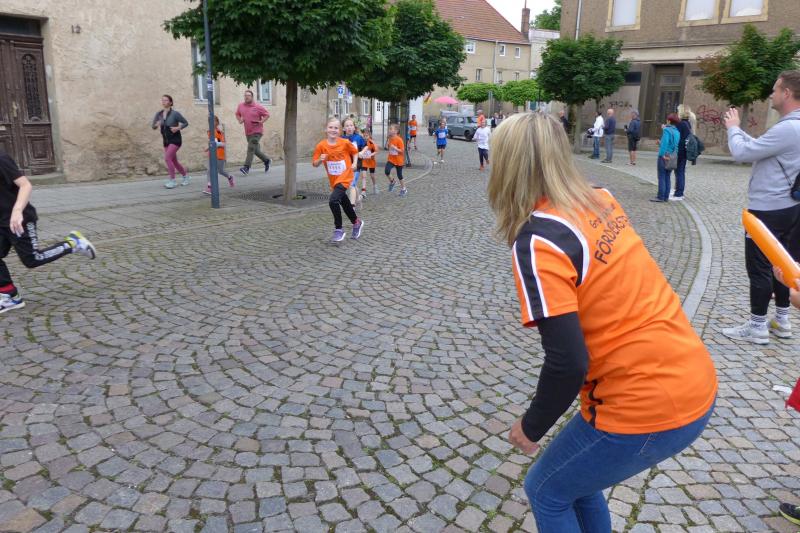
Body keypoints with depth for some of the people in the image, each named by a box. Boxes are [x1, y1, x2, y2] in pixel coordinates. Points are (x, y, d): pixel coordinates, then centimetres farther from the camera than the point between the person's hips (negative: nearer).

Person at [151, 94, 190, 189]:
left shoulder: (175, 114, -11)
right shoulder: (159, 114, 2)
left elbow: (186, 123, -2)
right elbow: (153, 126, 6)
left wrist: (178, 128, -19)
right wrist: (157, 125, -16)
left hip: (175, 140, -6)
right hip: (166, 141, 6)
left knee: (167, 158, -19)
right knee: (174, 161, 11)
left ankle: (172, 180, -10)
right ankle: (185, 176, 32)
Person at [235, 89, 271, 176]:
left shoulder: (258, 107, -8)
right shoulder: (240, 106, 5)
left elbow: (267, 115, -2)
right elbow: (237, 114, 21)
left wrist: (261, 122, -16)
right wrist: (239, 120, 0)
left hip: (257, 131, -6)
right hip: (248, 132, 6)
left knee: (251, 148, -17)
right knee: (255, 150, 12)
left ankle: (246, 167, -20)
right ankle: (266, 160, 34)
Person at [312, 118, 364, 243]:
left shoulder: (345, 143, -12)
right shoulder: (321, 145, -8)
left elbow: (355, 152, 7)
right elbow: (314, 164, -4)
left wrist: (354, 163, -7)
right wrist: (320, 160, -23)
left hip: (345, 177, -4)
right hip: (333, 180, 4)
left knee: (333, 201, -22)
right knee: (344, 202, 18)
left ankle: (339, 229, -8)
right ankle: (356, 223, 42)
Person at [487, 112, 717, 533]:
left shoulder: (535, 242, -20)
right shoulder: (601, 201, 2)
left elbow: (568, 363, -22)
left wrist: (531, 427, -4)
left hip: (646, 407, -7)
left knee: (547, 490, 18)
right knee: (577, 474, 27)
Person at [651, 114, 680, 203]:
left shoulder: (667, 130, -11)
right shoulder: (677, 132, 11)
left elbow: (664, 142, -21)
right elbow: (675, 144, 14)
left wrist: (662, 154, -22)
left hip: (664, 156, -7)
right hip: (672, 158, 7)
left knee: (662, 177, -4)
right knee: (667, 177, 12)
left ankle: (660, 197, -4)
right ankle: (666, 196, 14)